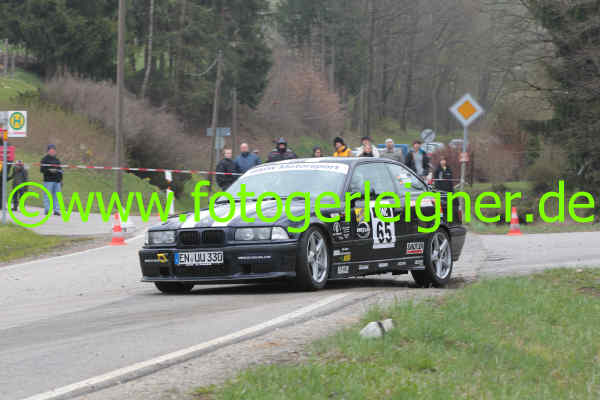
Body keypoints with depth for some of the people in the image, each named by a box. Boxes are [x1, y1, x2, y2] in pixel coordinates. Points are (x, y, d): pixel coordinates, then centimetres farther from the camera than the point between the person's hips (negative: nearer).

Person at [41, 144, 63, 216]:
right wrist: (49, 170, -21)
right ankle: (47, 209, -2)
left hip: (57, 181, 5)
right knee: (48, 195, -6)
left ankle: (56, 210, 3)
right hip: (48, 180, -5)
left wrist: (61, 180, 20)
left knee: (57, 196, 1)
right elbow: (42, 169, -6)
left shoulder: (57, 160, 21)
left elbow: (60, 170, 24)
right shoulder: (45, 159, 2)